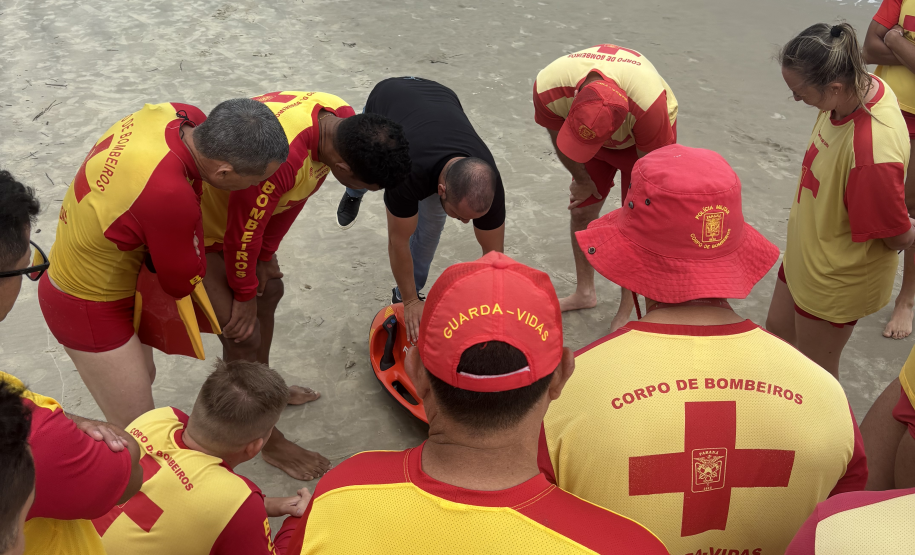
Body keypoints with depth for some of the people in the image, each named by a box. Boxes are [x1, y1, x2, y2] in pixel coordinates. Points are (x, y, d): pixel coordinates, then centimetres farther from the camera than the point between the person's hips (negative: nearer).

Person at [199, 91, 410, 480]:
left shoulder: (343, 122, -16)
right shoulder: (279, 159, -44)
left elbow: (292, 199, -2)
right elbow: (243, 233, -28)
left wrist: (265, 259, 5)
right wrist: (244, 294, -11)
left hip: (242, 209, 9)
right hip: (199, 226, -8)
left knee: (269, 291, 22)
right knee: (243, 333, -3)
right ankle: (268, 440, 17)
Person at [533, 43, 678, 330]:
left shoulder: (650, 103, -46)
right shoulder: (547, 87, -37)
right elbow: (559, 137, -12)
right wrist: (581, 179, 1)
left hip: (642, 140, -3)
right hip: (593, 134, 4)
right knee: (581, 211, 7)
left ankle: (626, 311, 12)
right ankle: (585, 293, 28)